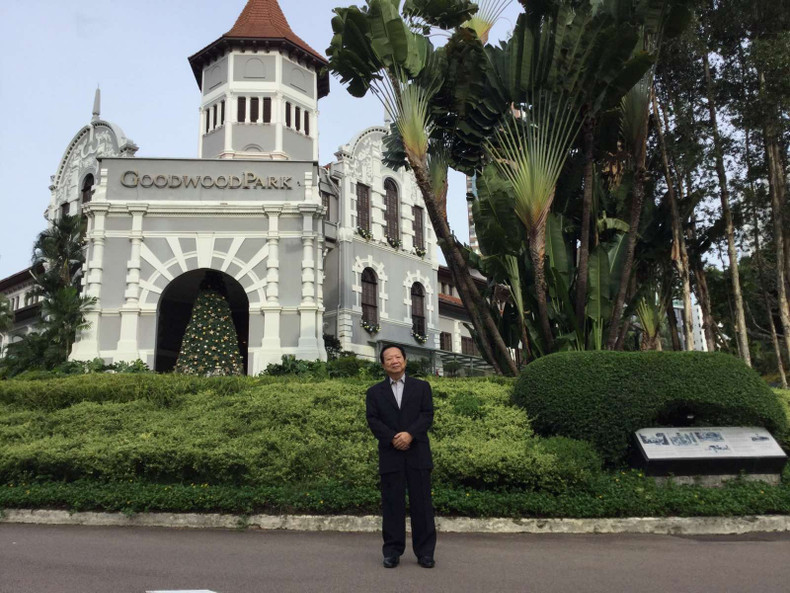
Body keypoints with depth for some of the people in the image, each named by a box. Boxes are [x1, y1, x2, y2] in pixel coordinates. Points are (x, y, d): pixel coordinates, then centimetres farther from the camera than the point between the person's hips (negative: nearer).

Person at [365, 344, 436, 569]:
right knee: (392, 504, 3)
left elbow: (427, 414, 0)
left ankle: (425, 552, 11)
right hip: (390, 455, 0)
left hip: (418, 454, 0)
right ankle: (392, 552, 12)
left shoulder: (422, 387, 10)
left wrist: (409, 434, -15)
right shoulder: (375, 392, 11)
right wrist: (392, 439, -14)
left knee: (422, 503, 2)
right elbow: (373, 420, 1)